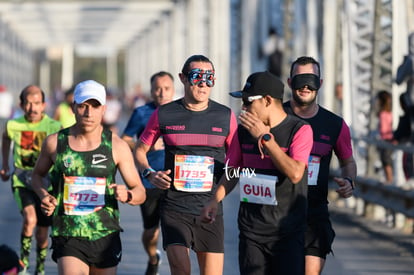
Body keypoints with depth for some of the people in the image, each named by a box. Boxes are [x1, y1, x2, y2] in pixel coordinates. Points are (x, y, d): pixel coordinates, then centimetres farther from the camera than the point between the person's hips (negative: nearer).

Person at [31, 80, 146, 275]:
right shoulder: (55, 142, 1)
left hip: (106, 236, 2)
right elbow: (37, 174, 20)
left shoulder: (117, 146, -1)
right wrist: (44, 196, -2)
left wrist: (127, 196, -22)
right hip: (68, 237, -1)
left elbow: (140, 193, 2)